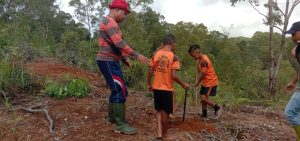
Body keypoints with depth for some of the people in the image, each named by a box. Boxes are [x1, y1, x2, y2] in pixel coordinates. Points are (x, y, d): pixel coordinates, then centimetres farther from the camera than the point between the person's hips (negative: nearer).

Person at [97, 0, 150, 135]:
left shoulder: (111, 23, 20)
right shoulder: (109, 22, -15)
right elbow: (119, 43, -26)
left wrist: (124, 58, 22)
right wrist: (136, 55, -26)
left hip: (110, 61, 11)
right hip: (108, 62, -11)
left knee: (116, 90, 17)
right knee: (120, 91, -11)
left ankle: (112, 117, 29)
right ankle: (120, 125, -5)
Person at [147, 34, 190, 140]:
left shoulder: (156, 54, 0)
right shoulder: (174, 57, -13)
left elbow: (150, 71, 0)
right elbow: (174, 76, -18)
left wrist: (149, 84, 13)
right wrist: (183, 84, -3)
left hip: (156, 87, 4)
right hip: (167, 88, -4)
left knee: (158, 110, 18)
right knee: (165, 112, 10)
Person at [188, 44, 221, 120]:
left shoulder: (204, 61, -24)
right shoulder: (200, 59, 6)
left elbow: (202, 74, -20)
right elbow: (200, 72, 8)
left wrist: (197, 83, -7)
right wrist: (197, 82, -4)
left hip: (211, 82, -9)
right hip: (205, 82, 10)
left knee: (204, 98, -14)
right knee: (203, 98, 10)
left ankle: (217, 108, 8)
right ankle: (204, 116, 21)